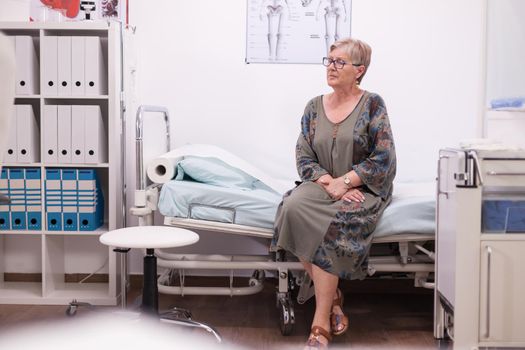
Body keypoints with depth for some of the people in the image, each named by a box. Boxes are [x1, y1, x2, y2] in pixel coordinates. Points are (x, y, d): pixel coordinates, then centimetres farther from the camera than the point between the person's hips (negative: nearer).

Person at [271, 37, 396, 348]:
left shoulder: (372, 104, -2)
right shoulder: (314, 107, 10)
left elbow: (384, 158, -8)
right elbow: (304, 156, 5)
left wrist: (345, 181, -16)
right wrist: (329, 182, -13)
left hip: (364, 188, -3)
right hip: (323, 185, 4)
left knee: (334, 223, -34)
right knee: (293, 207, -29)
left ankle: (321, 322, -23)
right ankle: (333, 297, -15)